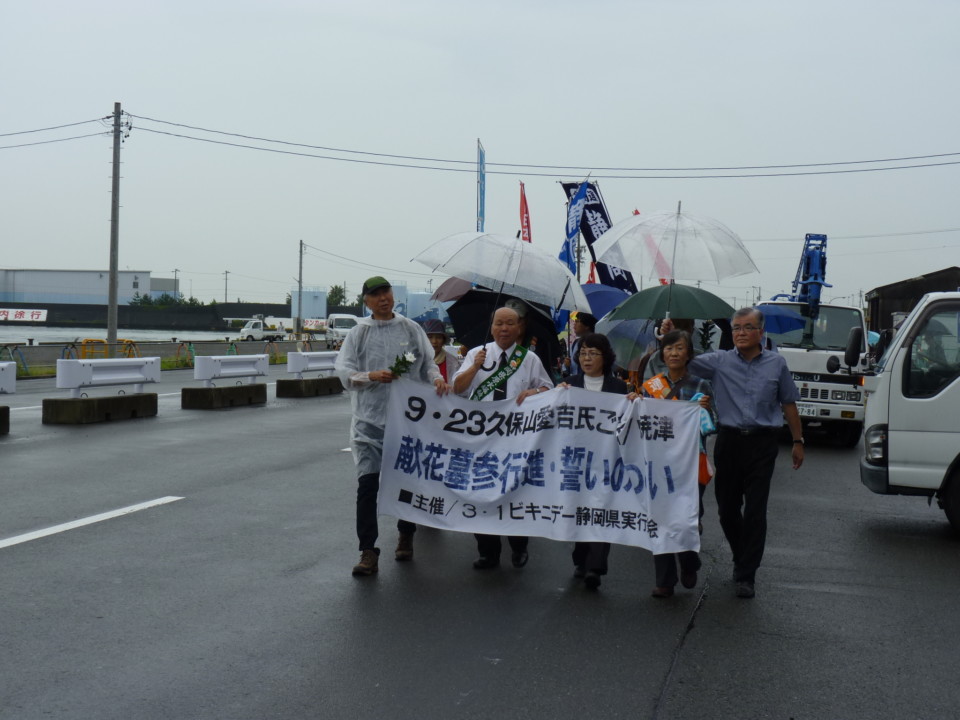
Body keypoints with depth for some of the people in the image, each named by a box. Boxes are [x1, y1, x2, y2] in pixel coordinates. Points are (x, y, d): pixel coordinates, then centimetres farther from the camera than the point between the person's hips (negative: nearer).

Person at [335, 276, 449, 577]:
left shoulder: (411, 329, 7)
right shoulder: (357, 333, 4)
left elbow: (428, 363, 9)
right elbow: (343, 370, -1)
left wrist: (437, 378, -12)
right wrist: (372, 376, -18)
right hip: (370, 419, -1)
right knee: (367, 482, -10)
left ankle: (406, 537, 33)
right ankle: (368, 552, -7)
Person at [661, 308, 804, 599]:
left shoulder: (776, 364, 6)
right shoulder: (719, 361, 4)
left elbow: (788, 404, 12)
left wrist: (798, 441, 12)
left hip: (762, 443, -1)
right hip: (729, 441, 1)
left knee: (755, 510, -3)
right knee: (727, 507, 10)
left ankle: (746, 575, 4)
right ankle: (742, 559, 34)